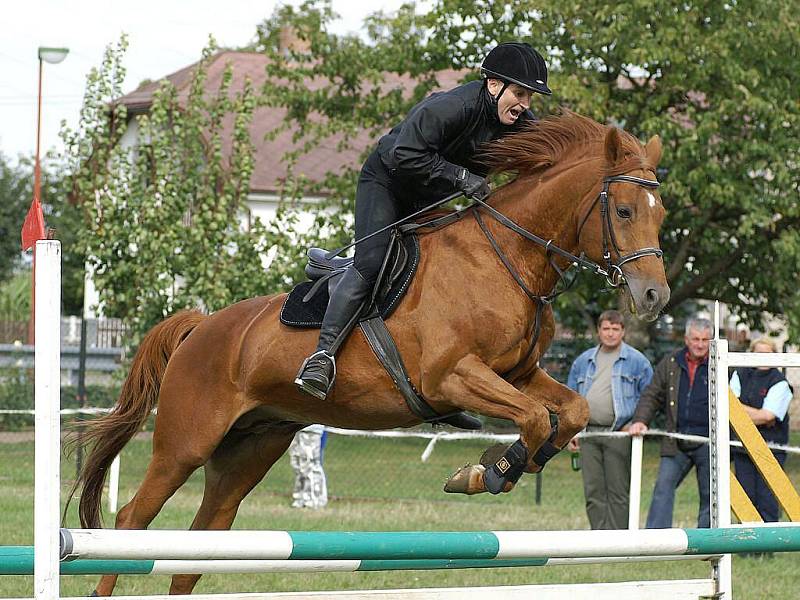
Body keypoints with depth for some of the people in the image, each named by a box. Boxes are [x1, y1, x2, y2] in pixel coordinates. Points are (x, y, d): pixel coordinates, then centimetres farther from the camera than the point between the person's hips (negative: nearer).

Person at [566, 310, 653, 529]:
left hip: (619, 435, -4)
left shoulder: (637, 361, 3)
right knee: (593, 493, 3)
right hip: (588, 435, 4)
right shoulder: (583, 362, 16)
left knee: (618, 493, -3)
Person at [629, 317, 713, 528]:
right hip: (676, 443, 3)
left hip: (708, 442, -3)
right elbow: (652, 396, 13)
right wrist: (640, 420, -4)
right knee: (663, 487, -6)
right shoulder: (670, 364, 10)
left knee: (709, 495, 3)